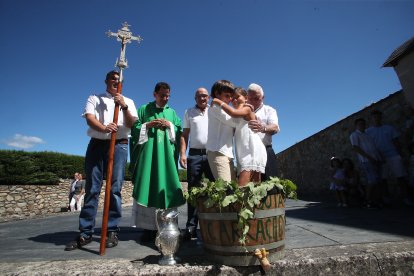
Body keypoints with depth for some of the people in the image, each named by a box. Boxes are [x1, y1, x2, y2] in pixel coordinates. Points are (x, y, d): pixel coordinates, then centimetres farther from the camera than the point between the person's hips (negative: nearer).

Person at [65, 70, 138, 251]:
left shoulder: (128, 102, 17)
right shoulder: (94, 98, 16)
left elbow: (131, 124, 3)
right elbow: (89, 118, -3)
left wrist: (124, 106, -14)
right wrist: (104, 128, -24)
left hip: (119, 145, 0)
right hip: (96, 144, 1)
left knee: (115, 189, -2)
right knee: (91, 189, 0)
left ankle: (112, 231, 4)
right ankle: (85, 233, 8)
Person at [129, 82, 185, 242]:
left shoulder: (172, 112, 18)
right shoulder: (144, 109, 12)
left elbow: (179, 132, 12)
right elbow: (134, 129, 6)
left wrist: (169, 125, -3)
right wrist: (149, 125, -7)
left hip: (167, 155, 2)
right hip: (148, 153, -1)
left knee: (165, 188, -3)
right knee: (147, 188, -5)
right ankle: (148, 228, 1)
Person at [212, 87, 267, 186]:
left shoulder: (247, 108, 2)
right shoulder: (238, 118, 27)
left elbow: (234, 113, -20)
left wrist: (219, 102, -8)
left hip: (253, 151, -9)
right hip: (245, 153, 9)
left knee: (241, 187, -21)